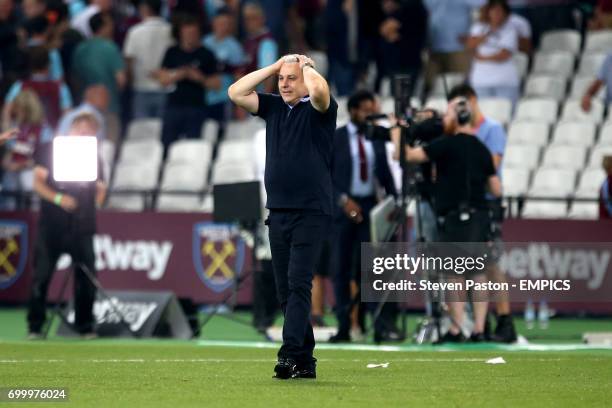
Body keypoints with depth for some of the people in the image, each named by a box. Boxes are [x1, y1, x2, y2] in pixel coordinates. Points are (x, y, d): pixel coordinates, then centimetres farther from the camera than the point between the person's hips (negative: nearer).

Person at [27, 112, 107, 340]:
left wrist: (96, 199, -1)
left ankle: (85, 326, 8)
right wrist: (58, 198, -17)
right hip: (52, 225, -3)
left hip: (83, 225, 3)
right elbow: (38, 182, -3)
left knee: (86, 276, -1)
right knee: (42, 274, -3)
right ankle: (35, 326, 2)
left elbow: (99, 188, 21)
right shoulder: (50, 150, 2)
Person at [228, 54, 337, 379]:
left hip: (311, 213, -6)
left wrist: (306, 66, -5)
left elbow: (319, 89, -26)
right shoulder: (274, 107, 14)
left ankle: (290, 354, -22)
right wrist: (274, 67, 7)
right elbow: (235, 93, 9)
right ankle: (305, 361, 10)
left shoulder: (318, 109, -3)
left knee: (298, 282, -15)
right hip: (278, 212, 7)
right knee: (284, 290, 6)